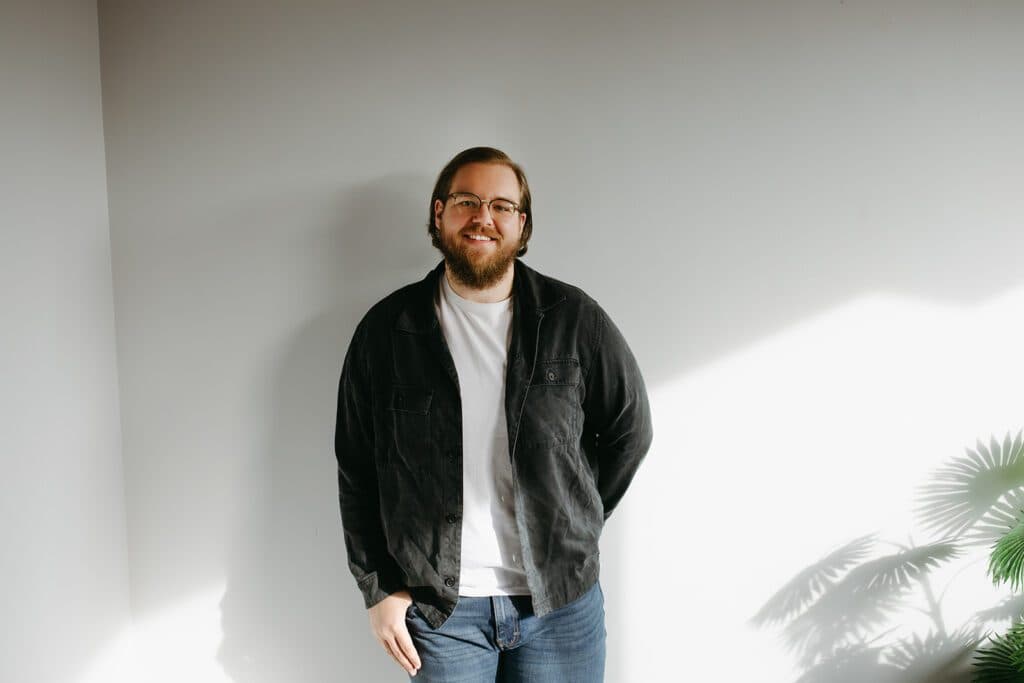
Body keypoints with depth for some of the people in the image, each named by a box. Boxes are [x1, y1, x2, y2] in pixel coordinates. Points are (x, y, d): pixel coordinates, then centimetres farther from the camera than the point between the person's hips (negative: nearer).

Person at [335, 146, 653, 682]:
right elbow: (356, 470, 3)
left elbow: (630, 428, 7)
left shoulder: (573, 318, -2)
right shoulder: (386, 330, -1)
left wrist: (575, 527, 4)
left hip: (560, 600, 0)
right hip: (437, 606, 0)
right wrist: (379, 589, 0)